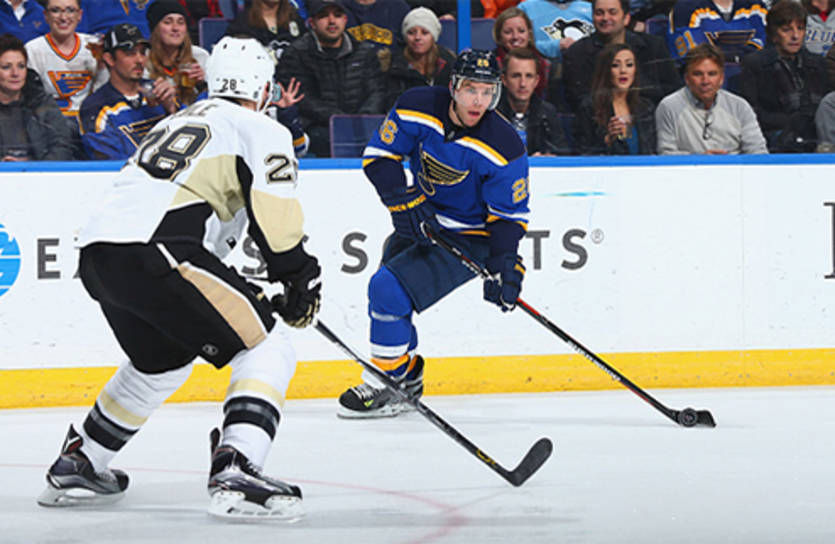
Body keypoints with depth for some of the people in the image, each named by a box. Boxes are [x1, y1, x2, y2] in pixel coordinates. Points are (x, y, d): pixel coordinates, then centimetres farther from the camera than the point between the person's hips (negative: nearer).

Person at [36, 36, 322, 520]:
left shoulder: (183, 119, 31)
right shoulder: (261, 130, 7)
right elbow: (276, 216, -8)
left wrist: (238, 291, 34)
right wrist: (301, 281, 3)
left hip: (96, 257, 8)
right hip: (154, 253, -8)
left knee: (161, 361, 31)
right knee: (265, 350, -2)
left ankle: (75, 467, 37)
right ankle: (235, 476, -19)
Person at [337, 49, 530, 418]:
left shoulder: (504, 148, -24)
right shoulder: (418, 108, -16)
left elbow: (510, 215, -16)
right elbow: (379, 156, -9)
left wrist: (505, 264, -29)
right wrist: (404, 201, -23)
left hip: (469, 239, -6)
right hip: (421, 221, 6)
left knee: (389, 289, -19)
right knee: (386, 291, 17)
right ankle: (408, 375, 39)